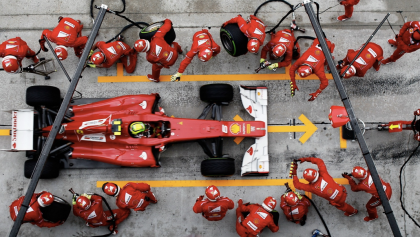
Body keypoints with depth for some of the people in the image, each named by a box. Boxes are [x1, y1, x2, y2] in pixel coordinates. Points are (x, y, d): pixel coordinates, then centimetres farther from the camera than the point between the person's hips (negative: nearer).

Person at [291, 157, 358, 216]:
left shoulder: (312, 187, -26)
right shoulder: (323, 174, -23)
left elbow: (297, 185, -15)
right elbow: (319, 161, -12)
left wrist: (294, 174, -12)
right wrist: (306, 159, -13)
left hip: (338, 200, -2)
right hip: (342, 191, 3)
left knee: (341, 206, 33)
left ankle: (353, 211, 61)